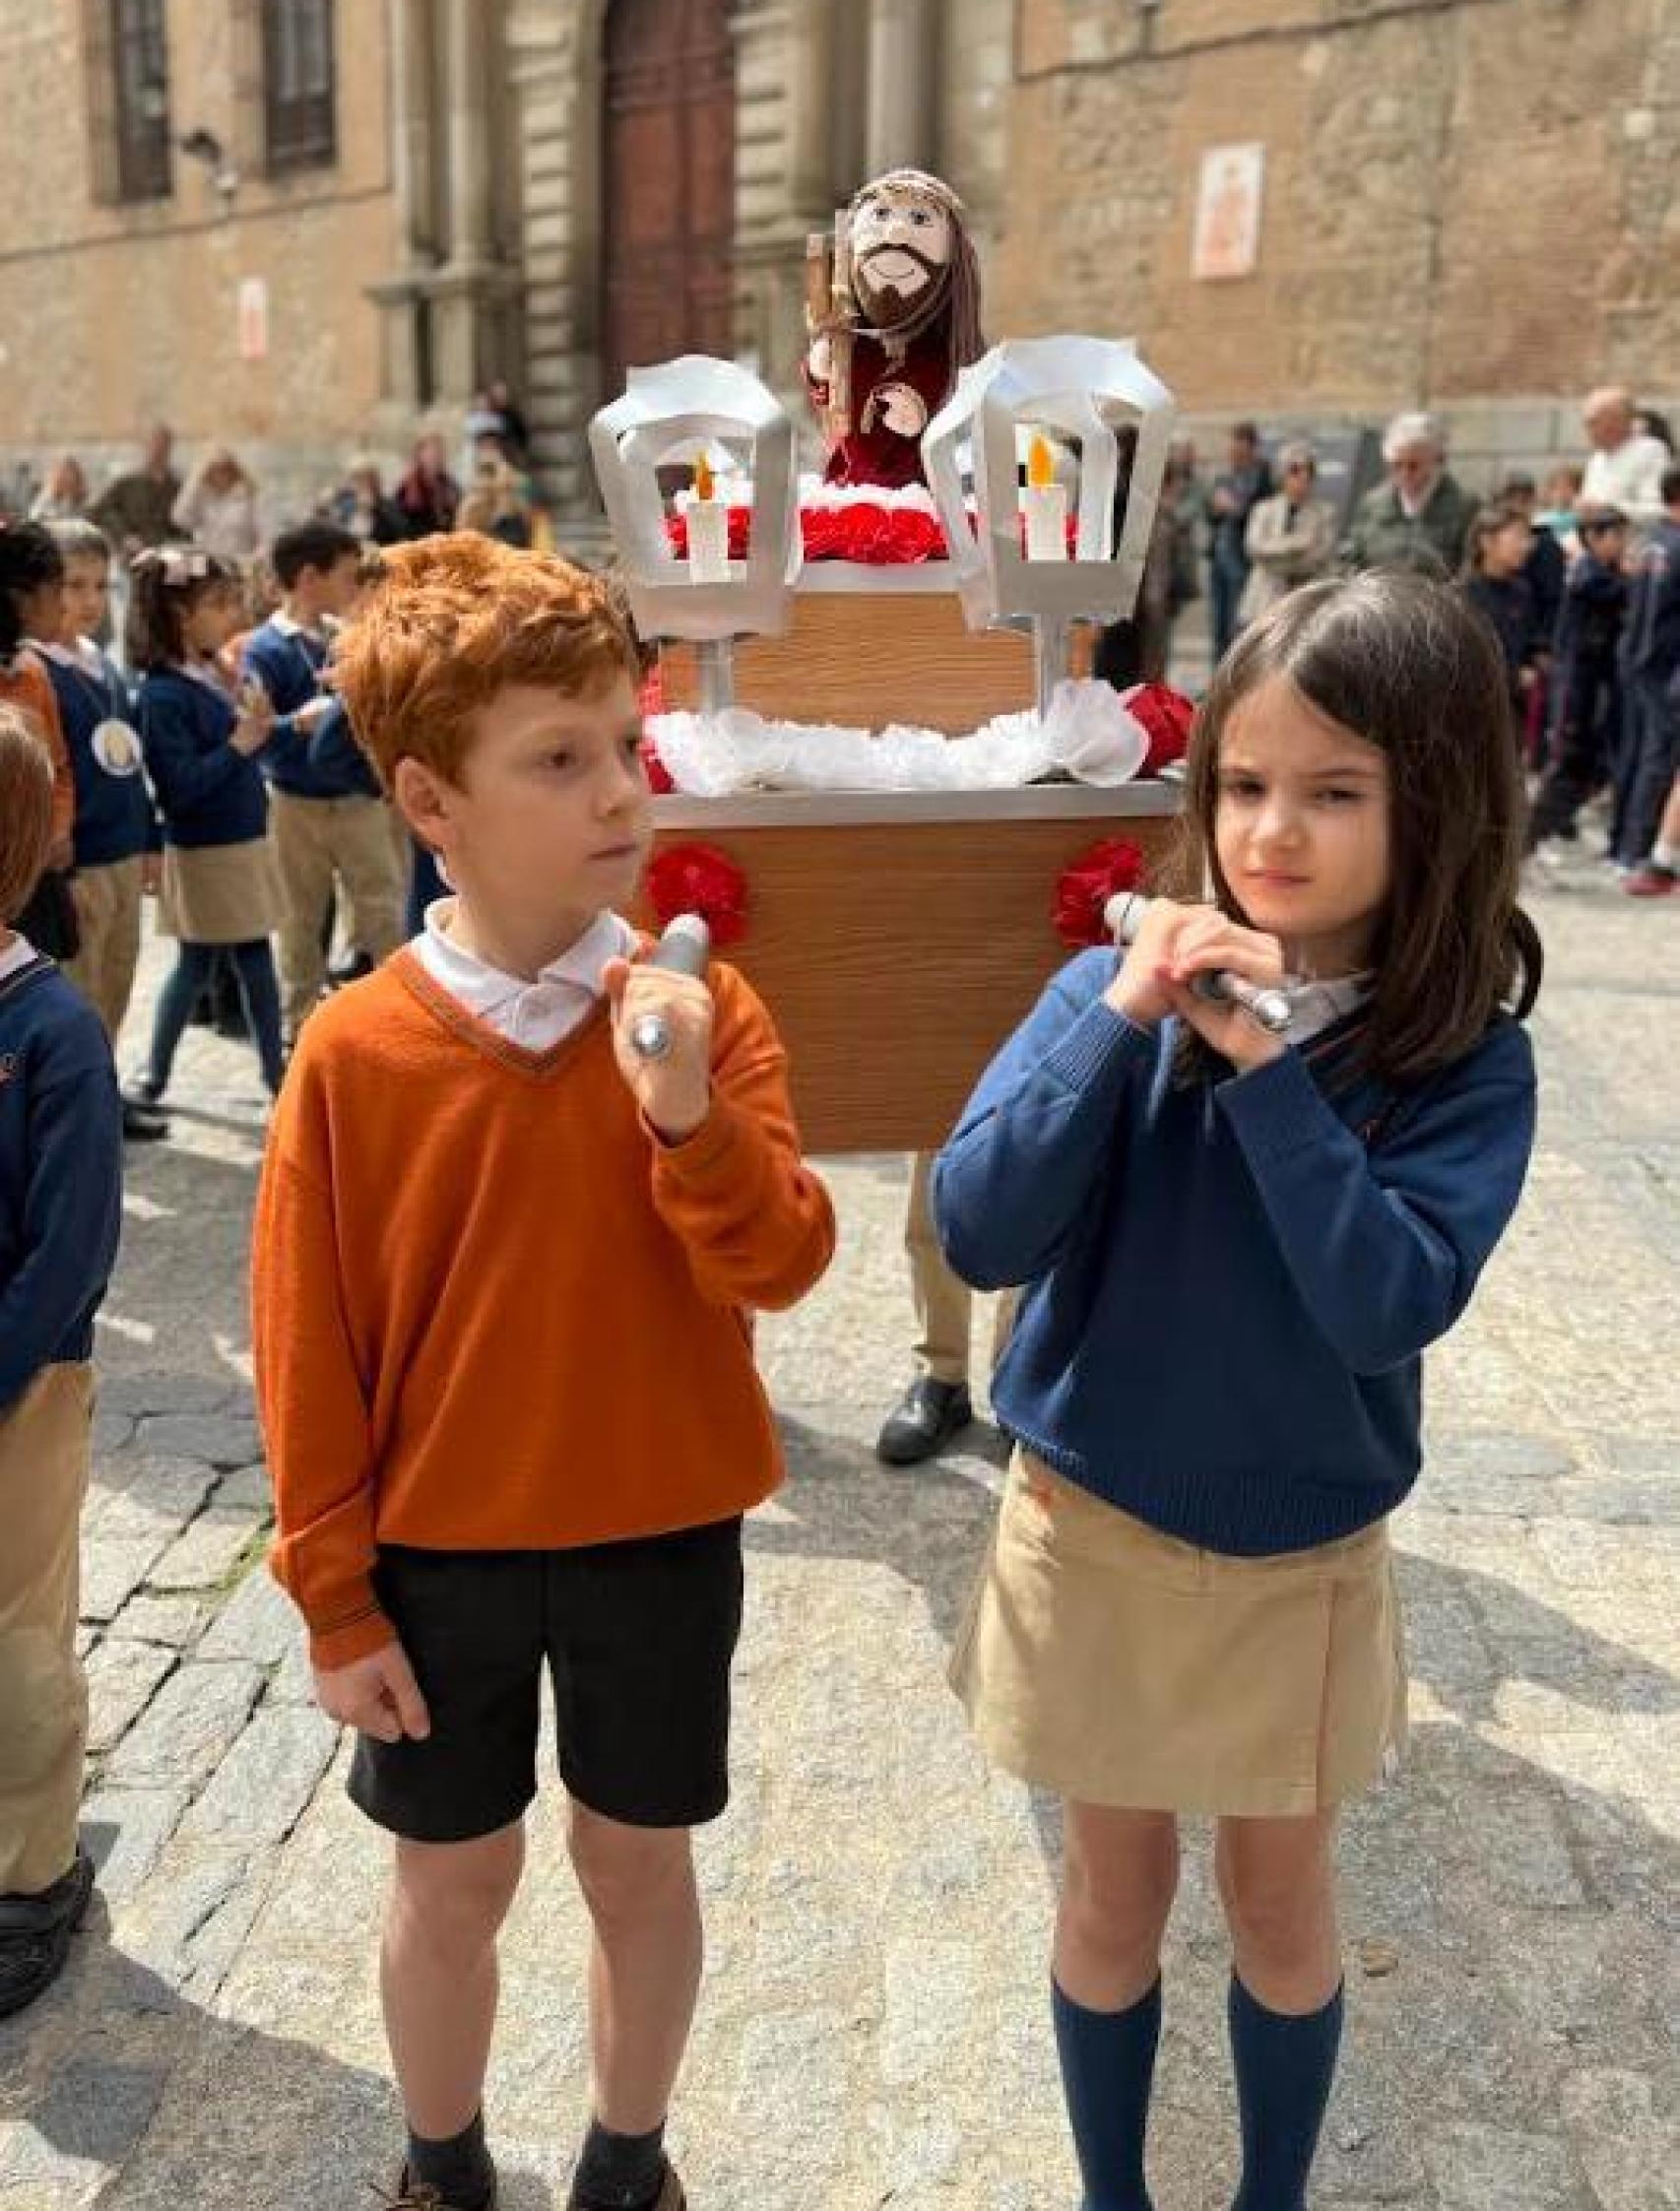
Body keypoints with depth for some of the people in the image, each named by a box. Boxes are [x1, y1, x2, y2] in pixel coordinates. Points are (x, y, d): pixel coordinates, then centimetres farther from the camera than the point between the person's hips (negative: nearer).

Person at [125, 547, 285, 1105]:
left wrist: (261, 725, -6)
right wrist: (239, 743, -22)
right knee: (198, 965, 5)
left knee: (254, 959, 11)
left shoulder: (214, 673, 5)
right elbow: (180, 786, -23)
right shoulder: (164, 693, -18)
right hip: (203, 854, -7)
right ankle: (154, 1074, 23)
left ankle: (276, 1075, 19)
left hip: (244, 841, 7)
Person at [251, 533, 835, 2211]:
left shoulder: (699, 1012, -11)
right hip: (438, 1547, 0)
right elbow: (309, 1346, -7)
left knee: (638, 1867, 18)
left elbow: (781, 1267, -17)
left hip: (660, 1532, 1)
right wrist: (334, 1592, -4)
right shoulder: (356, 1051, -13)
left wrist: (690, 1118, -35)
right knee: (452, 1882, 18)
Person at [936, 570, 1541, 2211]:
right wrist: (1120, 1016, -29)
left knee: (1281, 1899, 20)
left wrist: (1268, 1070, -30)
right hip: (1096, 1531, 0)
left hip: (1300, 1558, 0)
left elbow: (1389, 1307, -27)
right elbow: (976, 1233, -22)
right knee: (1116, 1887, 18)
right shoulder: (1118, 991, -13)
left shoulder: (1467, 1061, -14)